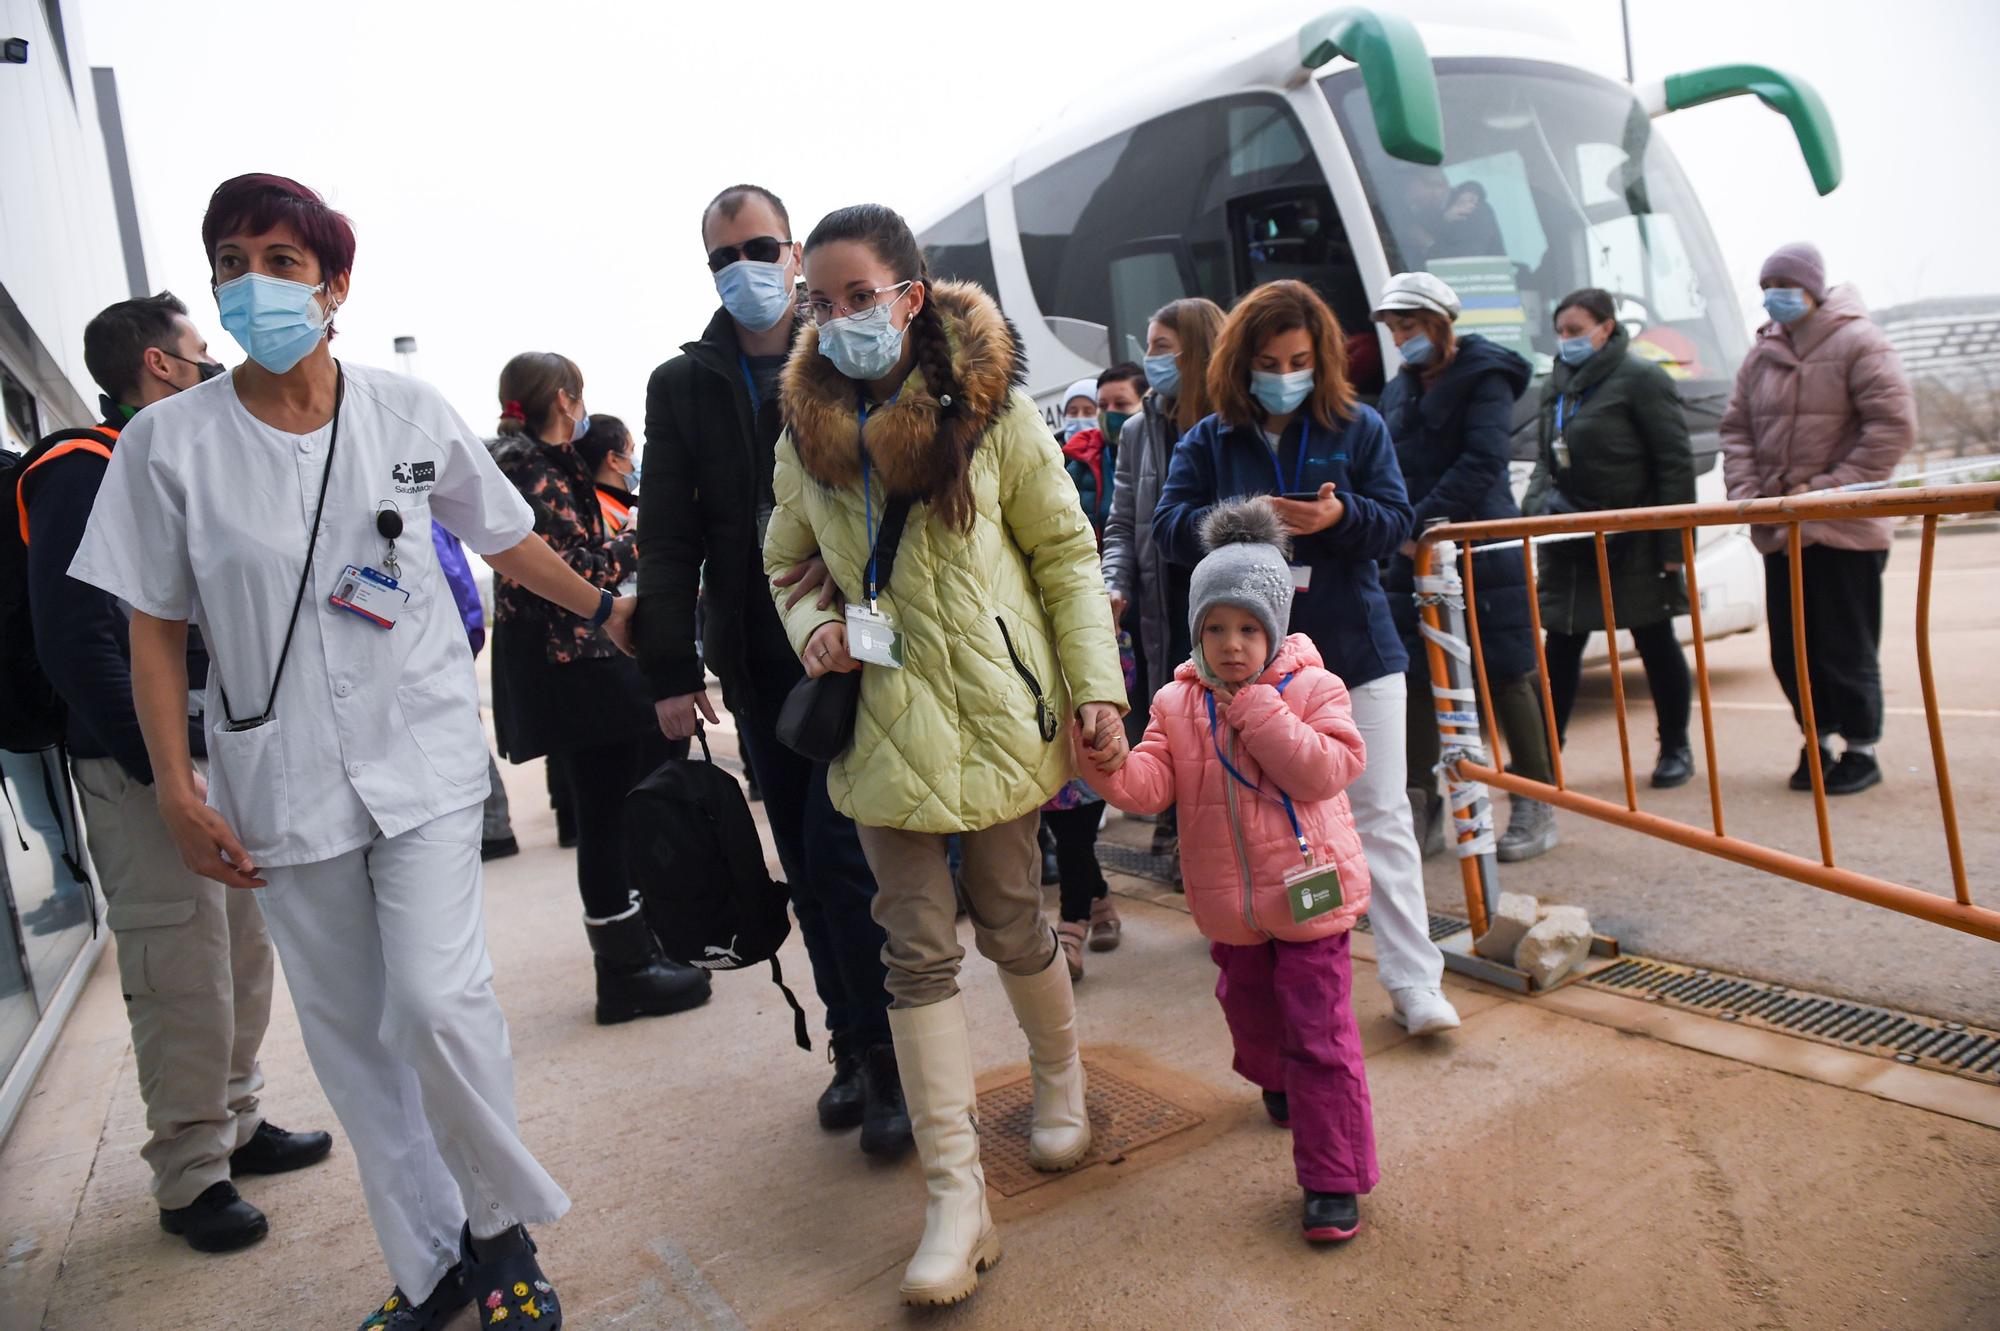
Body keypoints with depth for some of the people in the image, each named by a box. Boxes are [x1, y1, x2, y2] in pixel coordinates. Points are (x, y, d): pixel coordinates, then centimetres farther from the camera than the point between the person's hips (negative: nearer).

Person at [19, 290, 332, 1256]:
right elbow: (75, 639, -19)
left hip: (224, 754, 9)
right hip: (145, 773, -9)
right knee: (184, 979, -3)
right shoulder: (83, 473, -10)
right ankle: (191, 1178, 10)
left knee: (243, 955, 16)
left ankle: (238, 1124, 30)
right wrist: (159, 760, -20)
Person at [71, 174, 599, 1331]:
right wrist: (177, 789, -2)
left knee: (439, 1001, -12)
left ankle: (502, 1232, 13)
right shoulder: (169, 440, -2)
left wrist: (603, 609, 19)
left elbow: (505, 535, 13)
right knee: (349, 1032, 9)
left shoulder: (412, 413, -2)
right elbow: (155, 626, 2)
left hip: (424, 756, -1)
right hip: (280, 781, 1)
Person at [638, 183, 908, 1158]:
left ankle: (888, 1057, 10)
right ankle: (853, 1047, 25)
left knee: (839, 855, -7)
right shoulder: (683, 385, 8)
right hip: (758, 663, 4)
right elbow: (668, 538, 6)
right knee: (807, 866, 10)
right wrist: (671, 668, 0)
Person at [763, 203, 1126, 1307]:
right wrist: (811, 624, -5)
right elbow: (785, 567, 17)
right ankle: (956, 1197, 9)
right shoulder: (805, 432, 5)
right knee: (918, 949, 1)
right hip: (883, 721, 2)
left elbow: (1066, 553, -1)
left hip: (998, 710, -2)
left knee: (1009, 921, 11)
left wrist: (1097, 685, -7)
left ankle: (1061, 1079, 42)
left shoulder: (991, 405, -5)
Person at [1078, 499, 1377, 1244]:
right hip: (1229, 908, 4)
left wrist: (1257, 712, -24)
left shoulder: (1312, 689, -8)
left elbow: (1328, 769, -22)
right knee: (1250, 1015, 24)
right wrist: (1105, 762, -30)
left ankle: (1335, 1177, 9)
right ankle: (1275, 1082, 57)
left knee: (1319, 1035, -2)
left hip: (1308, 896, -4)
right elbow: (1148, 786, -9)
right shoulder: (1177, 704, -1)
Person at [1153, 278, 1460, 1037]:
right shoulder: (1209, 441, 4)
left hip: (1356, 652, 0)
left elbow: (1396, 521, -2)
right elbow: (1168, 526, -5)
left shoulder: (1359, 428, 3)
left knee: (1381, 814, 2)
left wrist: (1341, 515, -23)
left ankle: (1414, 980, 8)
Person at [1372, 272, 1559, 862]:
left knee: (1508, 676, 0)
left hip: (1483, 553, -6)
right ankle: (1422, 810, 13)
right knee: (1414, 679, 4)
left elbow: (1483, 461, -16)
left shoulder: (1484, 377, -3)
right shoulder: (1397, 392, 16)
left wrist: (1420, 521, -22)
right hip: (1413, 558, 6)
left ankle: (1536, 809, 11)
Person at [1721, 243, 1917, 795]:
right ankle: (1817, 741, 24)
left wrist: (1829, 488, -16)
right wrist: (1745, 492, -3)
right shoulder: (1761, 355, 11)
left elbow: (1894, 425, -14)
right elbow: (1737, 429, 12)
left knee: (1846, 645, 1)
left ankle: (1861, 750, 16)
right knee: (1790, 646, 9)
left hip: (1844, 528, -6)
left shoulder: (1857, 341, -7)